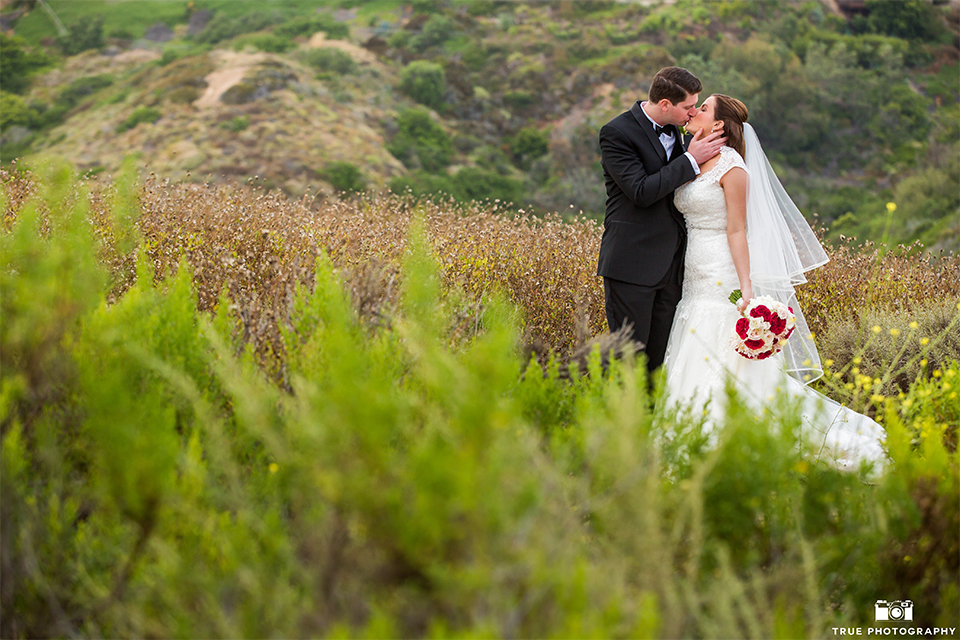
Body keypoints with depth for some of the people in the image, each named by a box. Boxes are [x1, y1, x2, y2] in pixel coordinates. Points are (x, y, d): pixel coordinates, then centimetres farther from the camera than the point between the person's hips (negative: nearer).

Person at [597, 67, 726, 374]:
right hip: (632, 264, -7)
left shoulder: (672, 129, 11)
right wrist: (691, 160, -17)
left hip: (669, 262, 7)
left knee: (659, 357, 7)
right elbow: (642, 192, -20)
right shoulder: (617, 132, -12)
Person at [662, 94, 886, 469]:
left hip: (724, 281, -8)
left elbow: (737, 230, -14)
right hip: (698, 280, 8)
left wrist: (746, 288, -19)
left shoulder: (731, 167, -10)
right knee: (699, 370, 6)